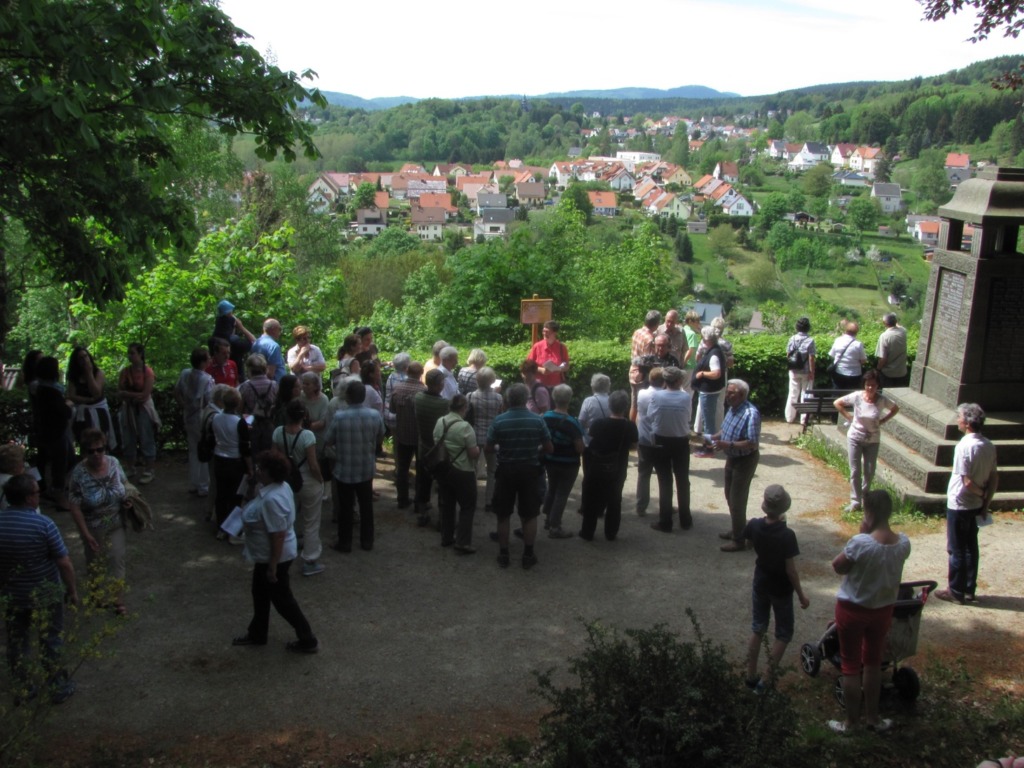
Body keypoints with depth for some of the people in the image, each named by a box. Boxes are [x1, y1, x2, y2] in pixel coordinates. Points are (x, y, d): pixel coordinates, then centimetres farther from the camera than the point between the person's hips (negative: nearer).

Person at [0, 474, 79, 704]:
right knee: (50, 642, 12)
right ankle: (57, 689, 24)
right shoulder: (43, 524, -24)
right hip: (45, 595, -4)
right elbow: (64, 563, -19)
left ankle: (20, 690, 32)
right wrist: (72, 590, -4)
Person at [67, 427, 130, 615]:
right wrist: (85, 534, -18)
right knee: (95, 562, 17)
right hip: (93, 528, -2)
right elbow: (75, 507, -18)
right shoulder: (79, 473, -23)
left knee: (117, 559, 2)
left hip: (115, 523, 2)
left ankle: (118, 600, 13)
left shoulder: (113, 462, -12)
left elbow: (124, 484, 8)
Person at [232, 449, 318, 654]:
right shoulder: (278, 486, -2)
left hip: (274, 557, -10)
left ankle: (308, 640, 19)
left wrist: (272, 567, -23)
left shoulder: (272, 499, -34)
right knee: (260, 593, 24)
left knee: (282, 598, 6)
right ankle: (257, 633, 43)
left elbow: (278, 536, -31)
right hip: (266, 555, 10)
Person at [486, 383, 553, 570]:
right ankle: (528, 555, 16)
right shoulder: (537, 420, -9)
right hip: (529, 471, 0)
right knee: (529, 515, 11)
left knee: (503, 515, 13)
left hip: (505, 471, 0)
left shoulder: (499, 421, -11)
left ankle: (503, 554, 18)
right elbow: (549, 448, -3)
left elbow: (488, 448, -6)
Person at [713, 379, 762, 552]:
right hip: (732, 458, 9)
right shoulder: (733, 408, -1)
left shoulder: (751, 414, -28)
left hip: (745, 461, -9)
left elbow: (753, 444, -30)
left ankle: (738, 539, 13)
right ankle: (736, 529, 38)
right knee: (730, 496, 21)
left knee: (737, 500, 0)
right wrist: (714, 437, -3)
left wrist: (728, 445, -34)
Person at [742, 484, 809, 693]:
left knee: (757, 629, 20)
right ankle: (767, 680, 15)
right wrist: (801, 595, -7)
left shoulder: (754, 526, -15)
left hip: (760, 585, 4)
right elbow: (791, 569, -20)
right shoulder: (787, 535, -27)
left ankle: (751, 677, 28)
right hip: (781, 590, -4)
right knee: (783, 634, 14)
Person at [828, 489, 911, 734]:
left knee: (851, 667, 11)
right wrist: (867, 535, -2)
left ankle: (851, 721, 24)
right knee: (873, 662, 23)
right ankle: (872, 716, 35)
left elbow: (838, 567, -14)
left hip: (853, 610, -5)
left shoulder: (861, 543, -29)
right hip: (883, 610, 5)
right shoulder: (904, 543, -11)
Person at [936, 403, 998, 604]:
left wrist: (983, 494, -6)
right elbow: (994, 478, 6)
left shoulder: (965, 446, -23)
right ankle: (970, 589, 25)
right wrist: (986, 503, 8)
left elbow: (967, 481, -23)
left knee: (956, 550, 5)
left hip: (959, 505, -7)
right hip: (976, 506, 7)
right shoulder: (989, 446, 1)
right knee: (971, 547, 16)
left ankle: (956, 591, 14)